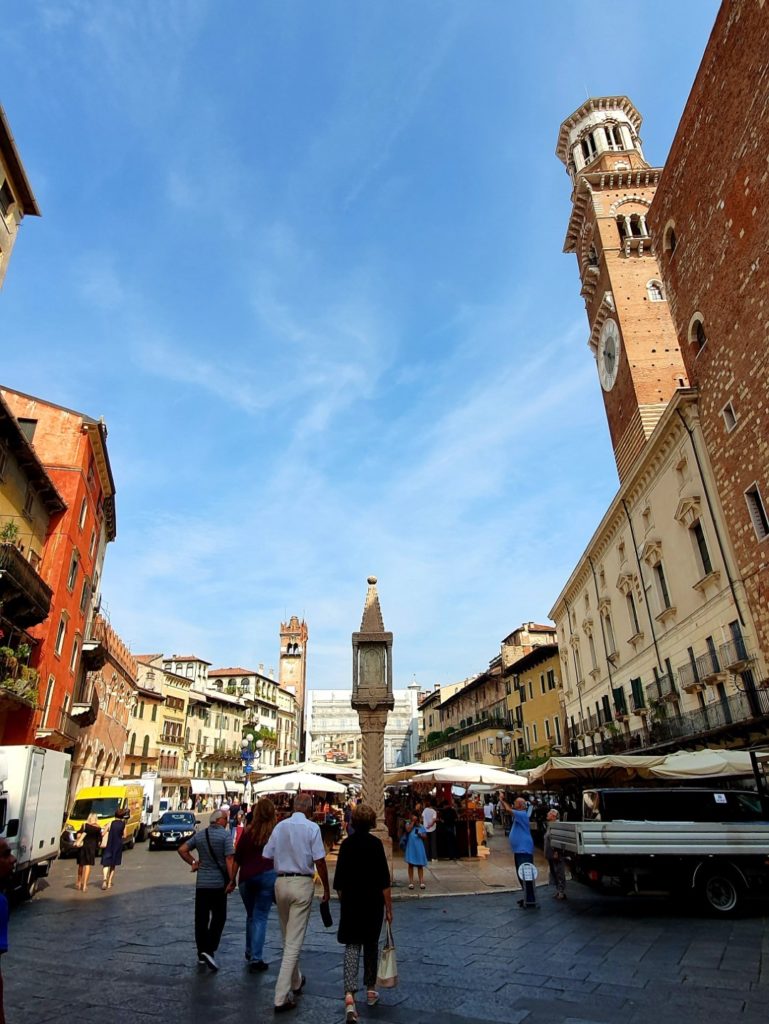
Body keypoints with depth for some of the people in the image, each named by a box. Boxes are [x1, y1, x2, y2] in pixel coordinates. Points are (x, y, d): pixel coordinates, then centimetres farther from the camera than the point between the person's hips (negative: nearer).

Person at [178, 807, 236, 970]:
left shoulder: (199, 835, 6)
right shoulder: (225, 835, -12)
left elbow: (182, 850, 7)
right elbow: (229, 859, -18)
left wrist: (193, 862, 12)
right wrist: (232, 880, -13)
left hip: (201, 882, 5)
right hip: (219, 883, -5)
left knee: (201, 919, 12)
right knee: (218, 917, 7)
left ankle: (202, 955, 19)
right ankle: (209, 950, -5)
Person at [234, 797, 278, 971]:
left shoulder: (247, 832, -1)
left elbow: (237, 858, 2)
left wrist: (232, 879, 11)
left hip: (246, 877, 2)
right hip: (268, 875, -2)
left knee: (251, 915, 22)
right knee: (260, 917, 6)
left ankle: (250, 951, 32)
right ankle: (256, 958, 2)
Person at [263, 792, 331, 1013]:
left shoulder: (280, 826, 3)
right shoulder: (312, 828, -10)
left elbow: (267, 857, 6)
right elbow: (319, 861, -10)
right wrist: (326, 889, 0)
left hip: (281, 882, 5)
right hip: (302, 883, -5)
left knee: (287, 937, 21)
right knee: (294, 941, 1)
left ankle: (295, 982, 38)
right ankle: (282, 997, 0)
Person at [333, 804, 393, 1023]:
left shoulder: (346, 844, -1)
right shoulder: (375, 843, -12)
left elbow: (339, 880, 6)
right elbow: (384, 880, -11)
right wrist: (389, 907, -3)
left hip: (350, 902, 2)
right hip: (373, 902, -2)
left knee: (352, 945, 5)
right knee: (371, 945, 16)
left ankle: (349, 993, -12)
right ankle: (370, 991, 29)